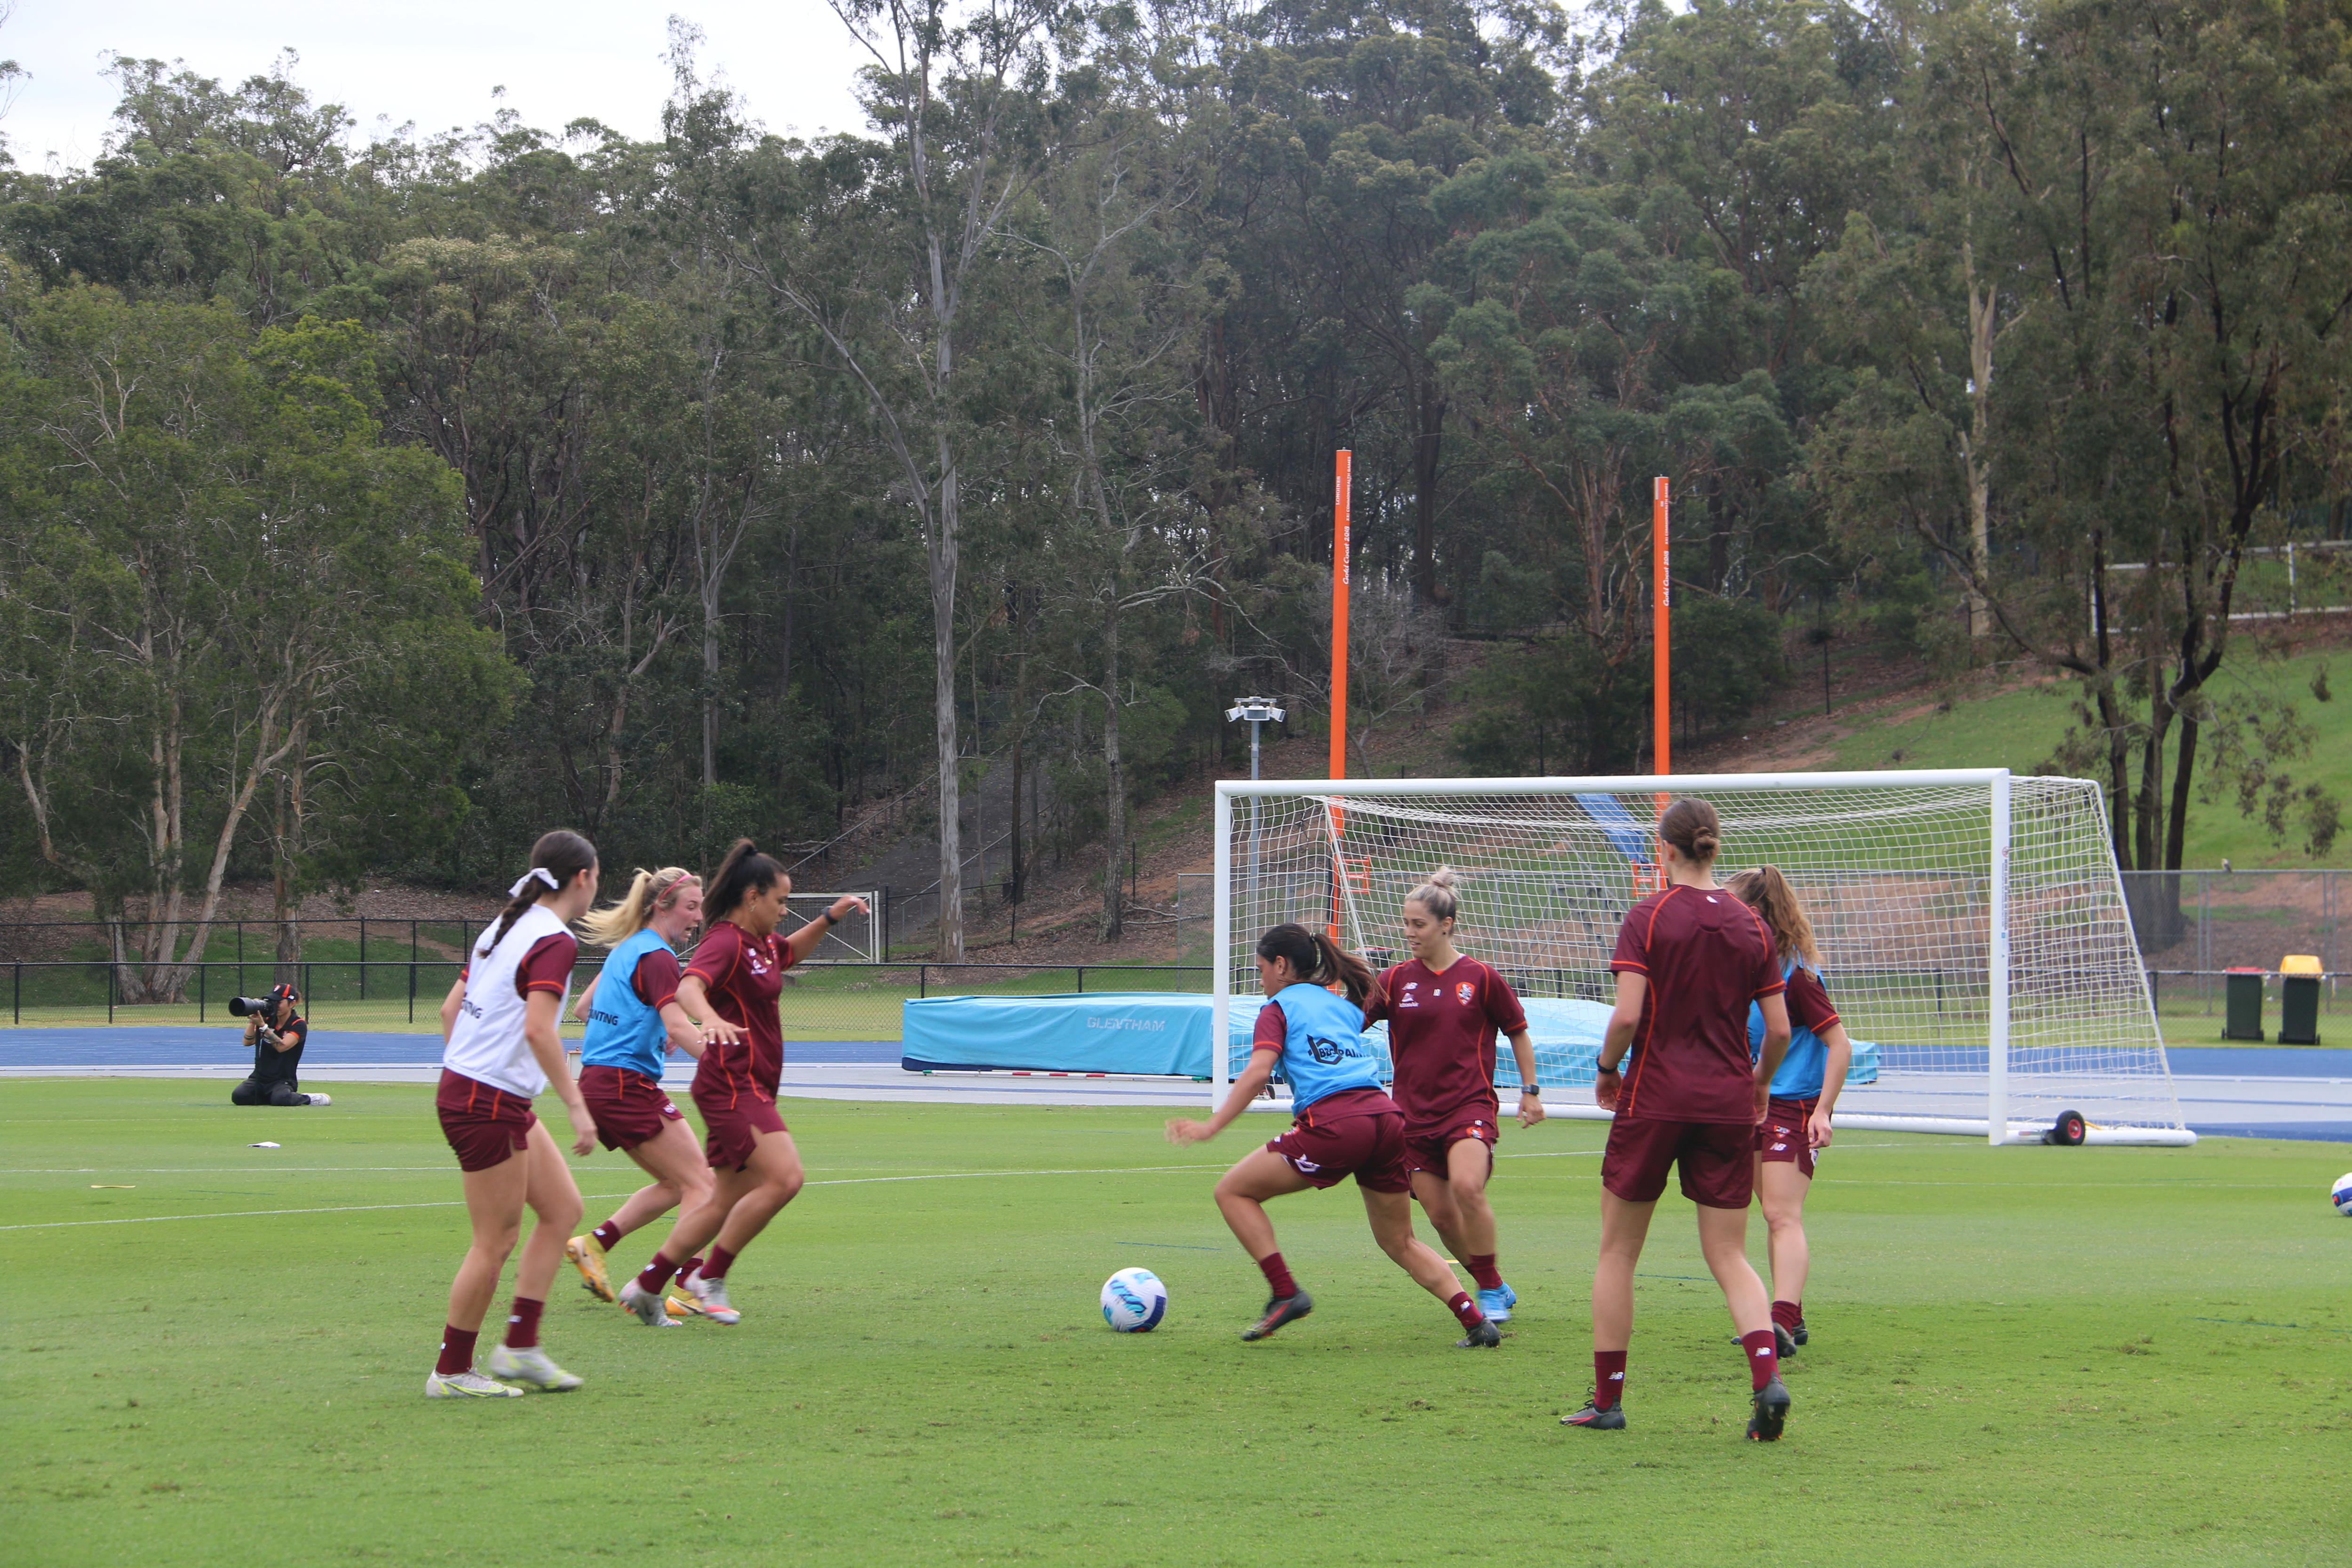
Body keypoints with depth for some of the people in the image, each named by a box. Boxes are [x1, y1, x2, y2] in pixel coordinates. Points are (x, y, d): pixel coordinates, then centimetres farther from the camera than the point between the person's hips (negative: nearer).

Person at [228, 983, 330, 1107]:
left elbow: (282, 1047, -24)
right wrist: (252, 1021, -15)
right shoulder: (268, 1020, 9)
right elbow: (248, 1042, -3)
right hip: (259, 1078, 5)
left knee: (281, 1099, -37)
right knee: (238, 1096, -23)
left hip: (283, 1081, -5)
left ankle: (307, 1099, -5)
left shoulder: (299, 1025, -7)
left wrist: (263, 1026, -29)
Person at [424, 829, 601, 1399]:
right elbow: (538, 1030, -26)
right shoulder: (554, 941, -15)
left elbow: (450, 1008, 16)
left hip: (464, 1089, 10)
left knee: (563, 1208, 13)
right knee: (496, 1244, -1)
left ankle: (520, 1347, 14)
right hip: (490, 1103, -10)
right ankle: (451, 1372, 8)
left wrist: (460, 1078, 23)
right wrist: (577, 1105, -24)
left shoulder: (507, 928, 12)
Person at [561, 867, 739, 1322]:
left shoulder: (627, 950, 16)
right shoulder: (657, 958, -13)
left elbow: (583, 1008, 26)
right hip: (628, 1084, -10)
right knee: (700, 1183, -8)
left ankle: (594, 1244, 8)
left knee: (675, 1184, 15)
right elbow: (679, 1026, -27)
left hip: (598, 1082, 10)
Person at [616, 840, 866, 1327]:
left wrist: (829, 918, 24)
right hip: (732, 1085, -10)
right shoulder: (726, 943, -14)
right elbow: (688, 988, -33)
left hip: (750, 1090, 10)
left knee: (728, 1199, 11)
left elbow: (791, 952, 39)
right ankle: (709, 1277, -10)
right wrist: (710, 1018, -54)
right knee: (784, 1179, -21)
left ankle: (646, 1286, 16)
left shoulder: (761, 942, 15)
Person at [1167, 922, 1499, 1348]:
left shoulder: (1279, 1008, 8)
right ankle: (1476, 1322, 6)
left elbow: (1258, 1072, -6)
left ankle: (1286, 1293, -4)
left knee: (1233, 1191, 7)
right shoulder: (1343, 1002, 26)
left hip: (1334, 1123, -7)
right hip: (1387, 1117, 7)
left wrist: (1210, 1128, -8)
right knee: (1400, 1244, 20)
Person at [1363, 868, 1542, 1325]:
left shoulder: (1480, 977, 0)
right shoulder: (1396, 979, 5)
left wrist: (1531, 1090, 10)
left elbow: (1519, 1033, 11)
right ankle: (1493, 1288, 23)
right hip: (1414, 1112, 4)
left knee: (1466, 1186, -28)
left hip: (1470, 1104, -4)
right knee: (1440, 1214, 1)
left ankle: (1491, 1292, -12)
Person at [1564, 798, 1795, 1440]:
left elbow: (1628, 1014, -15)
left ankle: (1607, 1399, 13)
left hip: (1655, 1098, -3)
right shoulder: (1749, 925, 5)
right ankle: (1767, 1377, -17)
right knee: (1729, 1256, 7)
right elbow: (1780, 1029, 4)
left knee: (1618, 1250, 11)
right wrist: (1758, 1086, 21)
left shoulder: (1649, 916, -6)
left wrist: (1607, 1068, 3)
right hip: (1728, 1102, 3)